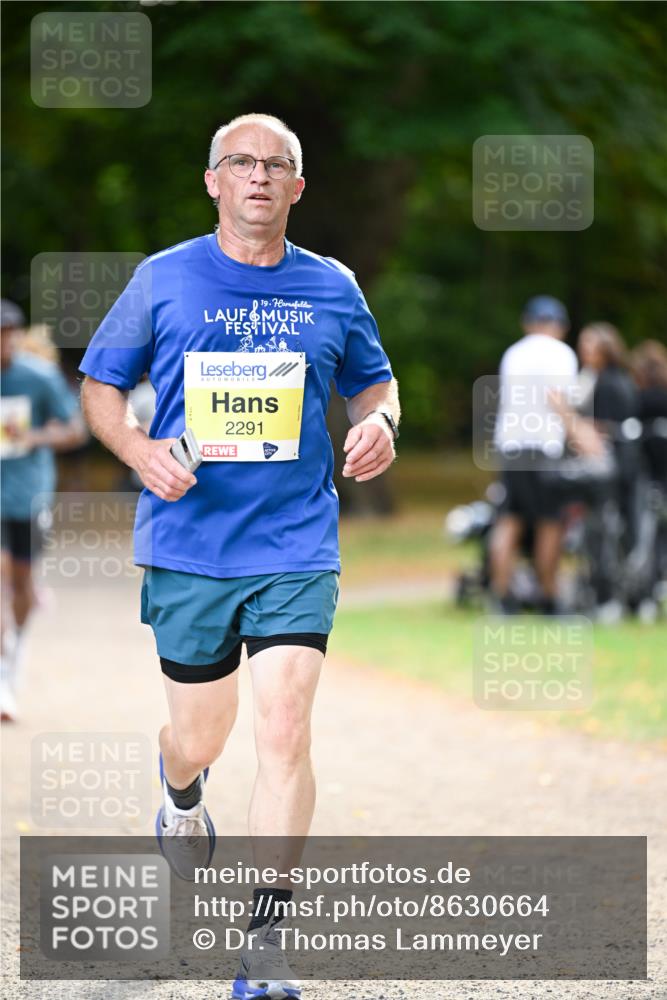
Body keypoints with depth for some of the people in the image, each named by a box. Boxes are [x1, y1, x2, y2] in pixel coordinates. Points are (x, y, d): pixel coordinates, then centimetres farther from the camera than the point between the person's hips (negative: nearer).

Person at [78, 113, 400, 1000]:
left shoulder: (332, 289, 5)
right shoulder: (163, 280, 1)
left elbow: (373, 380, 20)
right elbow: (101, 385, 7)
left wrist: (380, 422, -3)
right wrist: (139, 450, -12)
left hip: (296, 547, 0)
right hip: (187, 548, 0)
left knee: (285, 727, -14)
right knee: (200, 735, 9)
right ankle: (183, 797, 49)